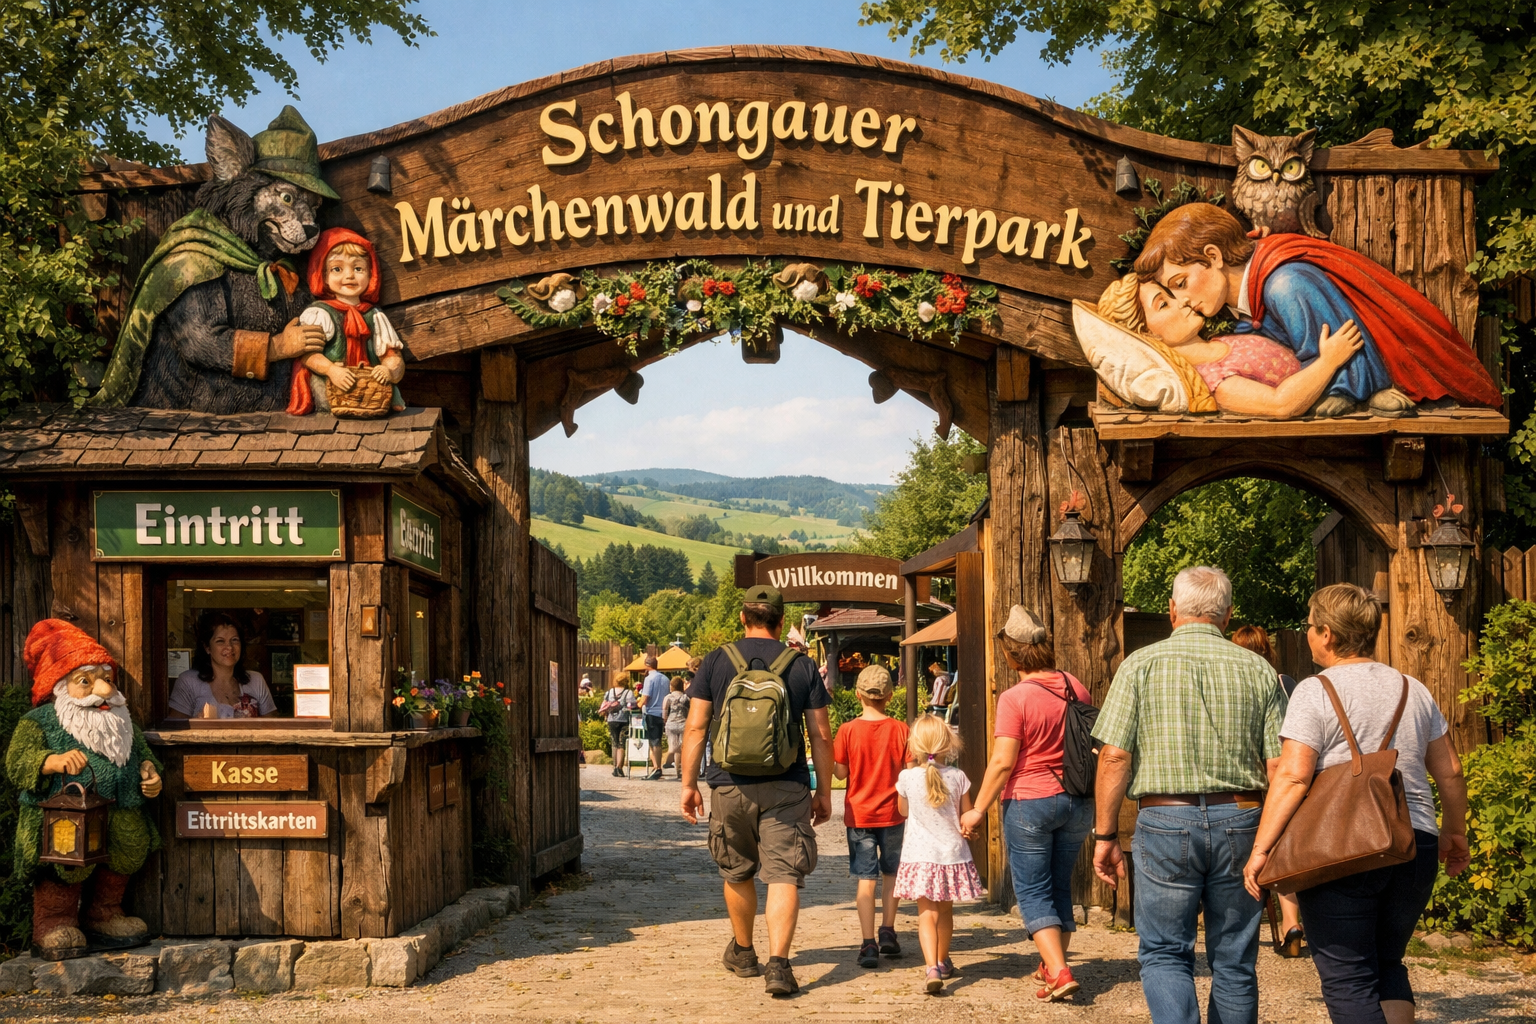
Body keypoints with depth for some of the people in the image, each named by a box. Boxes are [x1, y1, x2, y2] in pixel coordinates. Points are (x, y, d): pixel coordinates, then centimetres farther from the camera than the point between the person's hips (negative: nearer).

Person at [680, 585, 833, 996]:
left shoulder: (716, 661, 1)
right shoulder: (802, 666, 1)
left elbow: (695, 727, -1)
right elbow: (821, 736, 2)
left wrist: (688, 784, 6)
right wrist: (824, 792, 10)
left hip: (730, 786, 1)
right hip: (786, 789, -1)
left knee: (737, 872, 18)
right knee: (783, 875, -1)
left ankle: (742, 952, 34)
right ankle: (778, 963, -14)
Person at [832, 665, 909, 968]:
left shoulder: (848, 730, -9)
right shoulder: (900, 729, -7)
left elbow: (841, 772, -5)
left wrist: (827, 756, 12)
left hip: (859, 814, -1)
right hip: (892, 813, 1)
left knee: (866, 878, 1)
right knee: (892, 872, 19)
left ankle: (868, 944, -3)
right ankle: (887, 931, 18)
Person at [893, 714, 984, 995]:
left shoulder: (907, 778, -7)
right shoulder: (958, 777, -5)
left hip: (920, 855, -2)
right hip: (953, 853, 2)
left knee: (927, 914, -5)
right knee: (945, 911, 19)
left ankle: (932, 968, -24)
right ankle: (943, 962, 36)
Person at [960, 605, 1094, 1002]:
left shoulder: (1015, 698, -16)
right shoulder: (1076, 688, 2)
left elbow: (1003, 762, -19)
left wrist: (978, 810, -10)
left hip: (1030, 802, -6)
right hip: (1078, 803, 6)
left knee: (1033, 891, 2)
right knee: (1060, 886, 18)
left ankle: (1059, 972, -10)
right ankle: (1052, 965, 28)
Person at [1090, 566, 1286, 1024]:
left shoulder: (1141, 664, -1)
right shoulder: (1258, 669, 4)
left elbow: (1114, 756, -6)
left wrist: (1105, 836, 1)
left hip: (1165, 819, -2)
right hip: (1240, 821, 2)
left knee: (1164, 952, 7)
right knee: (1234, 961, 12)